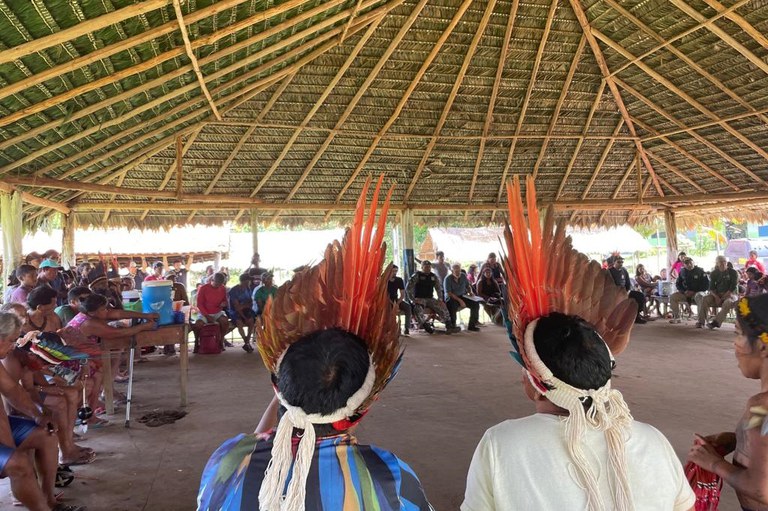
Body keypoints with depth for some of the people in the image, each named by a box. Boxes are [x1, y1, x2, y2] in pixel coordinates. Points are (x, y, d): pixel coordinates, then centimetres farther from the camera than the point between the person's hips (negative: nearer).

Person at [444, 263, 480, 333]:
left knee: (476, 304, -14)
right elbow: (448, 293, -17)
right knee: (453, 306, -38)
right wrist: (459, 300, -26)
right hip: (452, 298, -5)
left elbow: (468, 286, 19)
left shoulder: (463, 276, 4)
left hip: (463, 296, 5)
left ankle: (471, 325, -3)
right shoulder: (448, 279, -12)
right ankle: (452, 325, -19)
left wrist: (470, 292, -4)